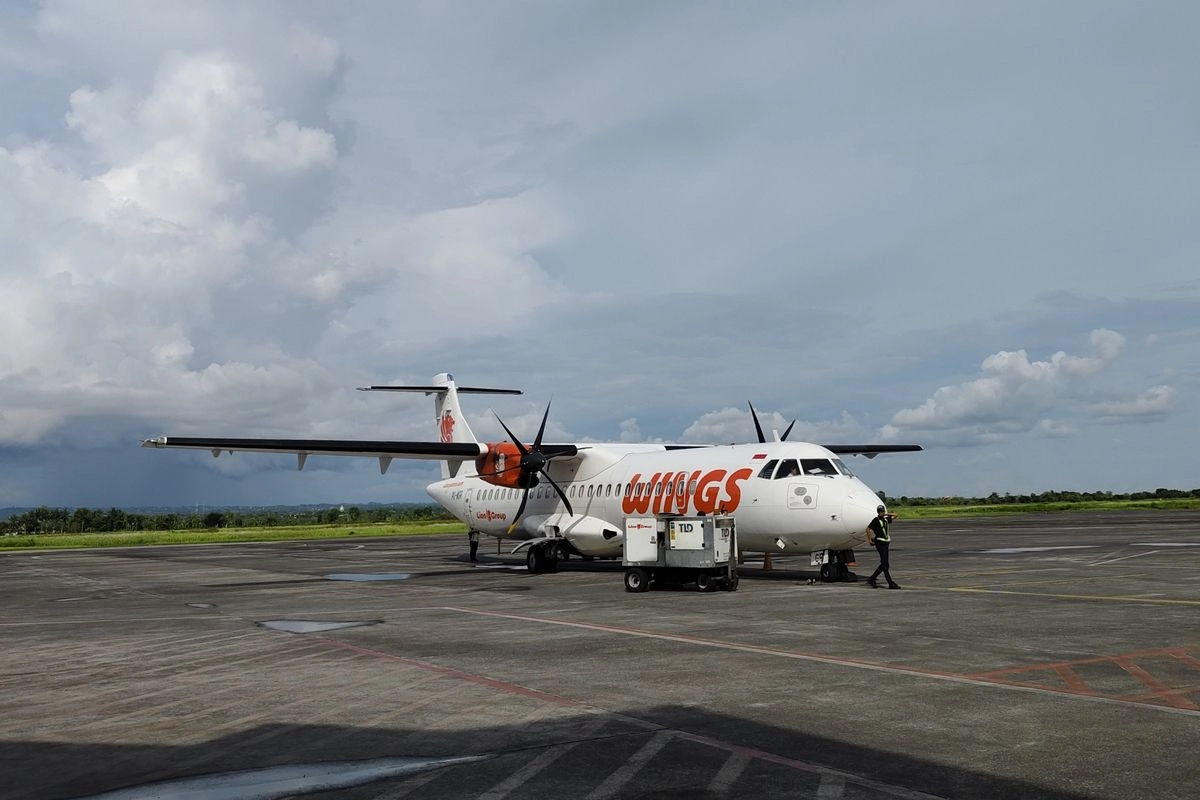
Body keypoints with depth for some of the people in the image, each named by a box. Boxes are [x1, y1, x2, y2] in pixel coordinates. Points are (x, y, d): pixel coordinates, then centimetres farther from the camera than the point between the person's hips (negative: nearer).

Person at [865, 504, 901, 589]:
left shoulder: (885, 519, 13)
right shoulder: (876, 520, -7)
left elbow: (895, 516, 22)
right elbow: (868, 529, -8)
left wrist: (886, 514, 12)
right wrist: (869, 539, -8)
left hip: (885, 543, 8)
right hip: (880, 543, -8)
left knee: (884, 564, 10)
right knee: (885, 564, -9)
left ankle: (871, 579, 16)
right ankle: (891, 583, -10)